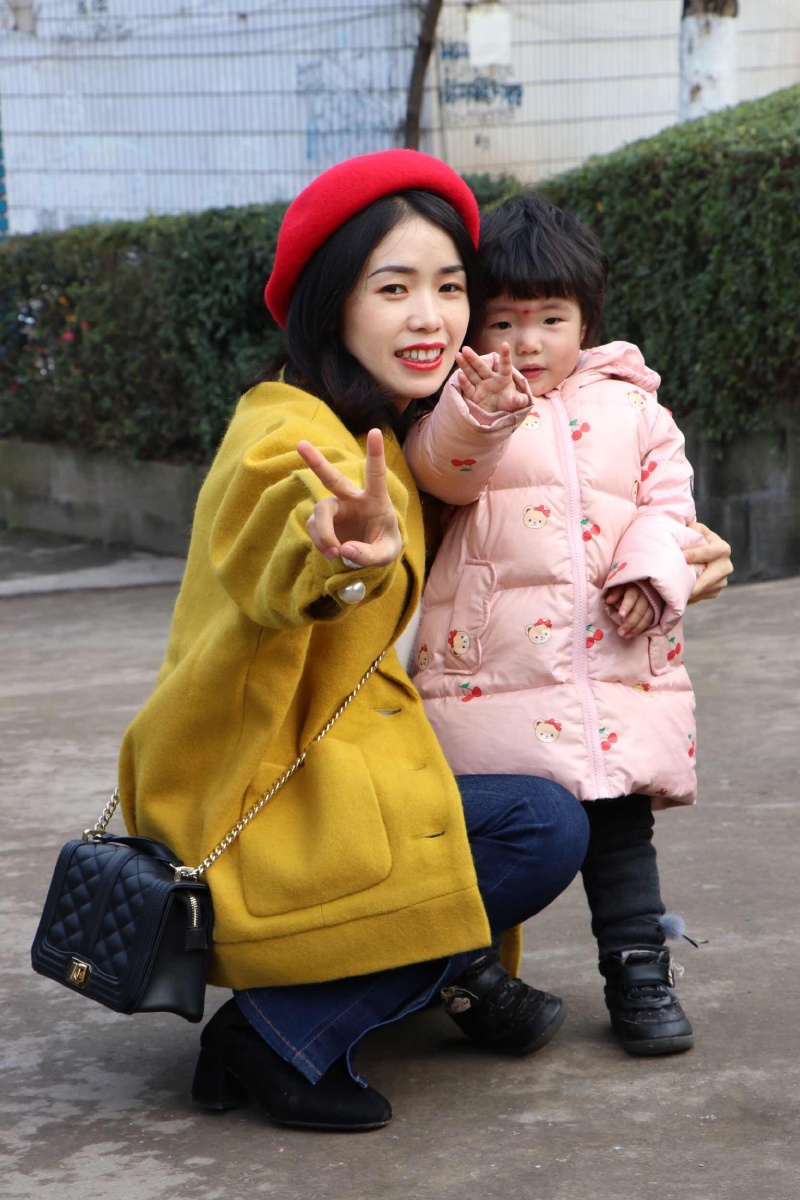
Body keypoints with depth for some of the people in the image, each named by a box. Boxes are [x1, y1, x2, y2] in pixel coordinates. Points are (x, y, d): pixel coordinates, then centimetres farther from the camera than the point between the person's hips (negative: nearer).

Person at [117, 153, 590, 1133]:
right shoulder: (294, 444, -21)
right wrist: (352, 553, -69)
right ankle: (285, 1032, -13)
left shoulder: (378, 438, 10)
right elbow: (283, 563, -44)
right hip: (245, 830, -10)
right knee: (543, 828, -19)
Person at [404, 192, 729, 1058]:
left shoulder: (631, 408, 16)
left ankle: (638, 968, 17)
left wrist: (651, 570, -8)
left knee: (619, 822, 6)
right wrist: (480, 410, -35)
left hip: (619, 660, 2)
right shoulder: (462, 409, 6)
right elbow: (442, 469, -14)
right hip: (489, 666, -2)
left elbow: (667, 497, 11)